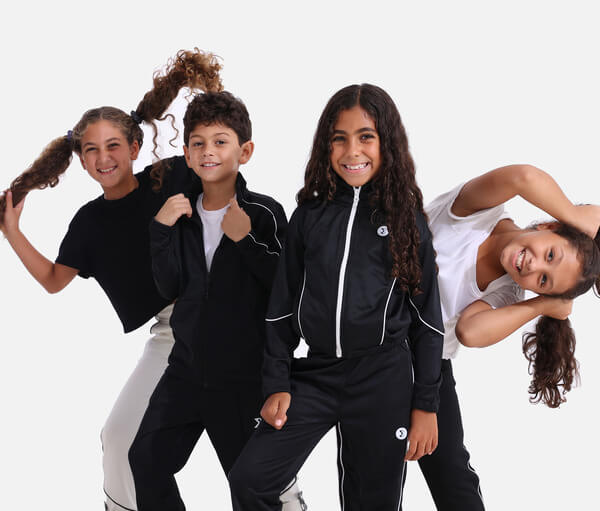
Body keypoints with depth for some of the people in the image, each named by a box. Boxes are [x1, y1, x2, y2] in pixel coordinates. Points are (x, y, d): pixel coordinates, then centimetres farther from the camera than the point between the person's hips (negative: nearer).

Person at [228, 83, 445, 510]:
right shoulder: (310, 214, 5)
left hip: (383, 379, -2)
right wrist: (276, 384, 2)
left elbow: (427, 316, 1)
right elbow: (283, 306, 9)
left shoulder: (406, 218, 0)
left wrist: (426, 404, -2)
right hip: (316, 374, 2)